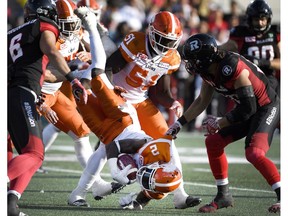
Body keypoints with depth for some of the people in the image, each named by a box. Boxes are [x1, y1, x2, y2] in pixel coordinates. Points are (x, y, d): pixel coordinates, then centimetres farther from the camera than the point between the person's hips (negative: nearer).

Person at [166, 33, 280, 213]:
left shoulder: (234, 69, -32)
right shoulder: (209, 71, -5)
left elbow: (248, 108, -27)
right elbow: (202, 101, 12)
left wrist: (220, 123, -17)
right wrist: (180, 123, 9)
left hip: (267, 107, -9)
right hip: (249, 110, 9)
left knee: (254, 153, -25)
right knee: (213, 142, 5)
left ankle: (283, 197, -14)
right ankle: (224, 195, 14)